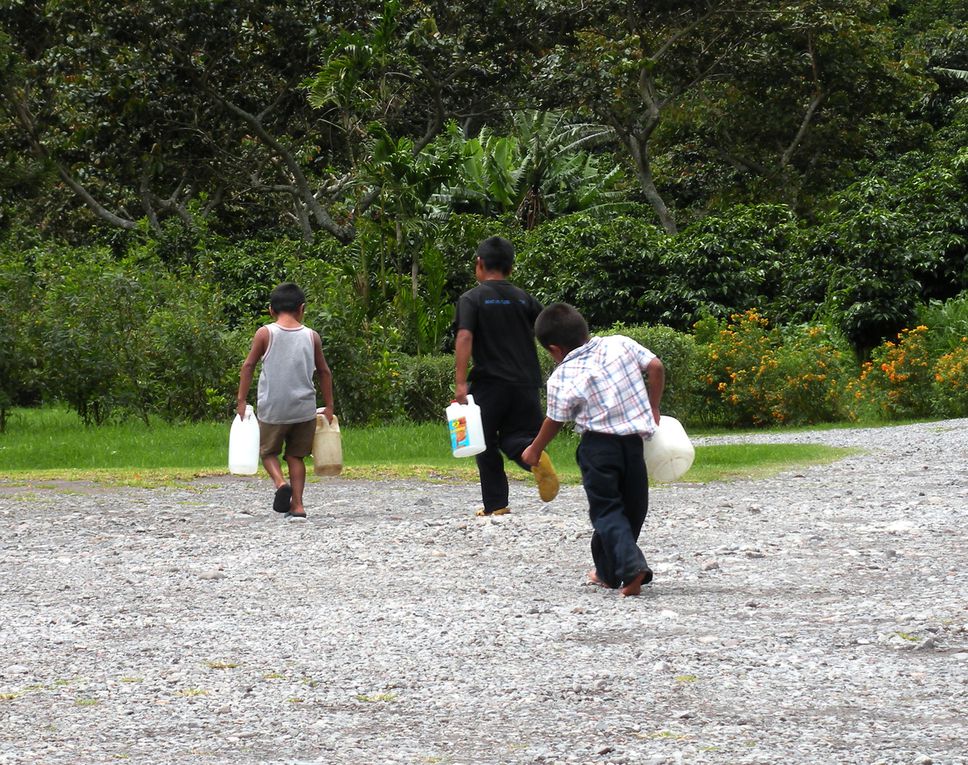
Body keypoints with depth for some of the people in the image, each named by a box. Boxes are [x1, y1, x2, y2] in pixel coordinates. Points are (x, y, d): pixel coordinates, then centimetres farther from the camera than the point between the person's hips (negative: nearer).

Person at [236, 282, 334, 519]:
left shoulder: (265, 334, -4)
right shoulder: (311, 336, 3)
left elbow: (248, 366, -4)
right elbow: (324, 372, 9)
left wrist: (241, 400, 2)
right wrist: (329, 406, 18)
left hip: (272, 409, -2)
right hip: (304, 409, 2)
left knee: (268, 451, 15)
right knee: (295, 456, 14)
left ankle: (280, 483, -13)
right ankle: (297, 505, 5)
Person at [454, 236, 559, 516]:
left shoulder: (471, 299, -3)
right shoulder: (524, 299, 10)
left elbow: (464, 338, -16)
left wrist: (460, 383, -20)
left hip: (489, 383, -3)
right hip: (526, 383, 3)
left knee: (486, 446, 11)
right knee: (514, 437, 13)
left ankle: (496, 504, 9)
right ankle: (535, 456, -21)